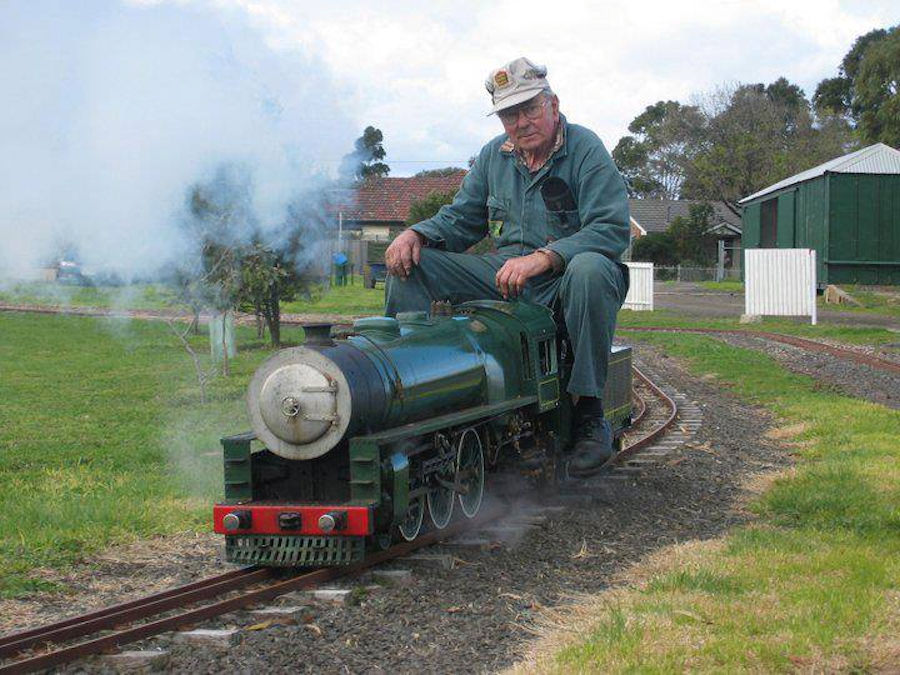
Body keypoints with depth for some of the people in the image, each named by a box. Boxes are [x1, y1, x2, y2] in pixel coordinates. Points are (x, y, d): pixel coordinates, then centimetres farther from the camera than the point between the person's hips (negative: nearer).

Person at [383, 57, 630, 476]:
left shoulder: (585, 150, -9)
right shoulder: (493, 156, 11)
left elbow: (613, 229, -20)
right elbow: (459, 220, 18)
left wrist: (543, 257, -33)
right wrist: (417, 234, -5)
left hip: (562, 282, -5)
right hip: (503, 276, 6)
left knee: (591, 270, -41)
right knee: (413, 265, -8)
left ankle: (589, 415, -32)